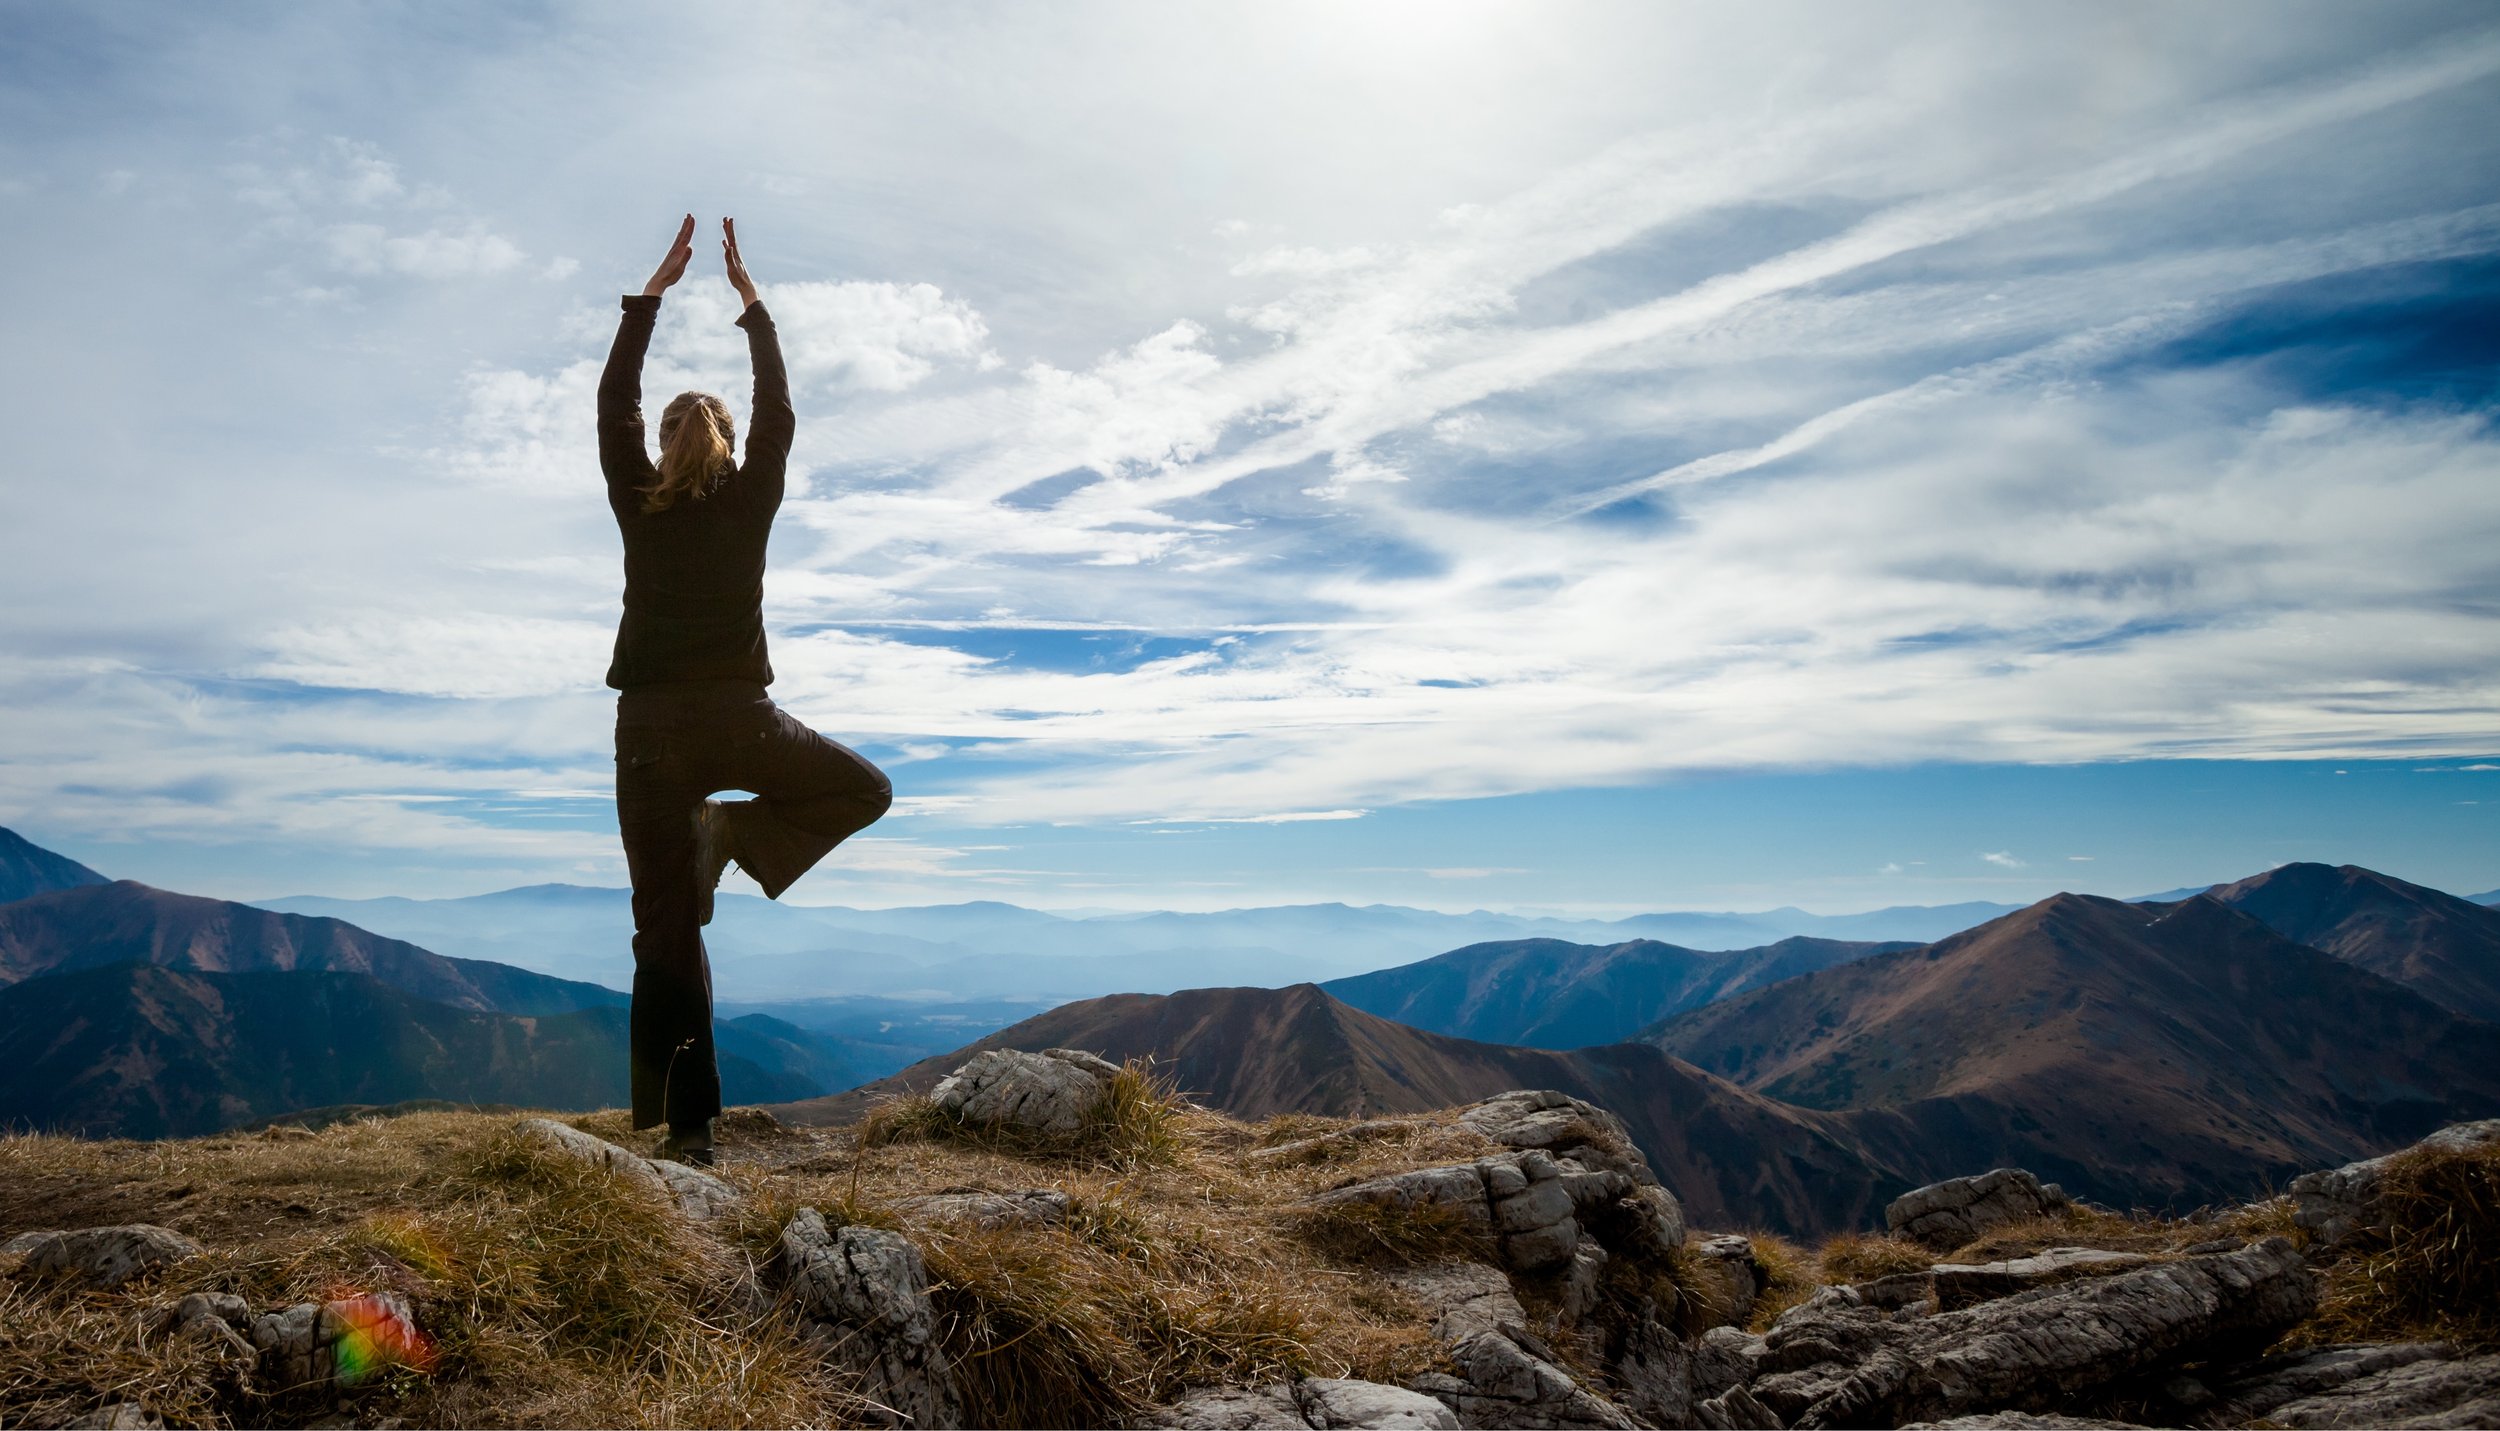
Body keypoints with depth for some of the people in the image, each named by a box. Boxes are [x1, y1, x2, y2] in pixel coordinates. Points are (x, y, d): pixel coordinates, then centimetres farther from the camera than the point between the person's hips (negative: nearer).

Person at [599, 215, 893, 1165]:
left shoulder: (640, 505, 4)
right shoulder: (750, 502, 2)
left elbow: (613, 399, 15)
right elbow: (778, 407, 14)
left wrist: (656, 287, 19)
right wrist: (748, 296, 21)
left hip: (650, 729, 2)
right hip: (739, 722, -1)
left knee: (667, 932, 4)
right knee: (864, 789, 24)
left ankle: (687, 1128, -1)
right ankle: (736, 832, 0)